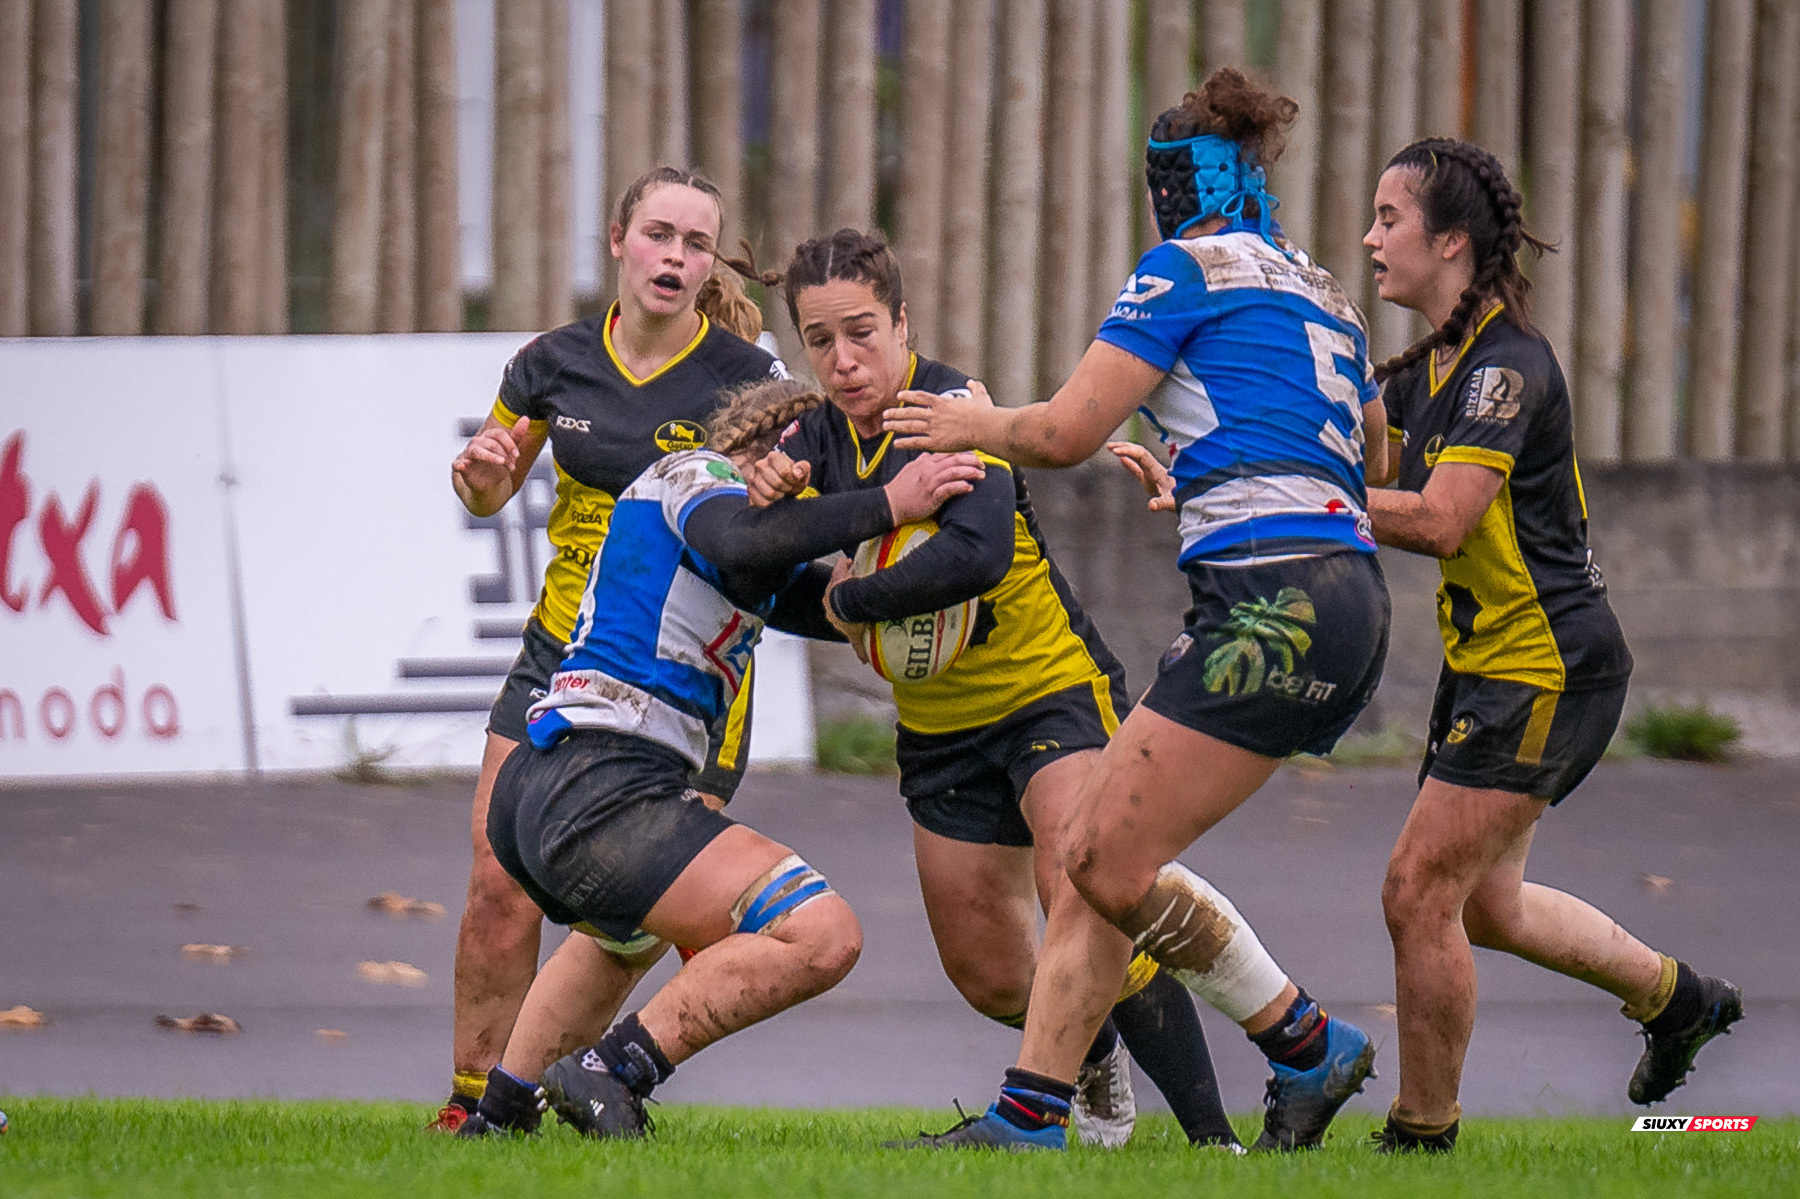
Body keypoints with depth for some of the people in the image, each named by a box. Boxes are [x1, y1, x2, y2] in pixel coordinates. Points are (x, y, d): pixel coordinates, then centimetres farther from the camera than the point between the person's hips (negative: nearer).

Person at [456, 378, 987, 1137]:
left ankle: (498, 1114, 40)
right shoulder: (694, 475, 1)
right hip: (598, 792, -11)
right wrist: (888, 505, -20)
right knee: (820, 936, -21)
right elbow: (739, 543, -22)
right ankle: (612, 1074, -20)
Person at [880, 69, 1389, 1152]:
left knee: (1116, 862, -9)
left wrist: (978, 425, 16)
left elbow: (1067, 432, -4)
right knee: (1098, 854, 6)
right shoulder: (1322, 294, 23)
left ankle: (1309, 1047, -1)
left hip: (1274, 599, -9)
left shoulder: (1188, 268, -1)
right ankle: (1029, 1115, 2)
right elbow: (1373, 462, 35)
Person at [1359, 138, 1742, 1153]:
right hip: (1491, 665, 10)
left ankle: (1423, 1135, 1)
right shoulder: (1430, 368, 11)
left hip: (1547, 667, -10)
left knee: (1420, 891, -9)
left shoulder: (1506, 365, -19)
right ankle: (1677, 998, 34)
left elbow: (1441, 522, -27)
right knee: (1483, 904, 17)